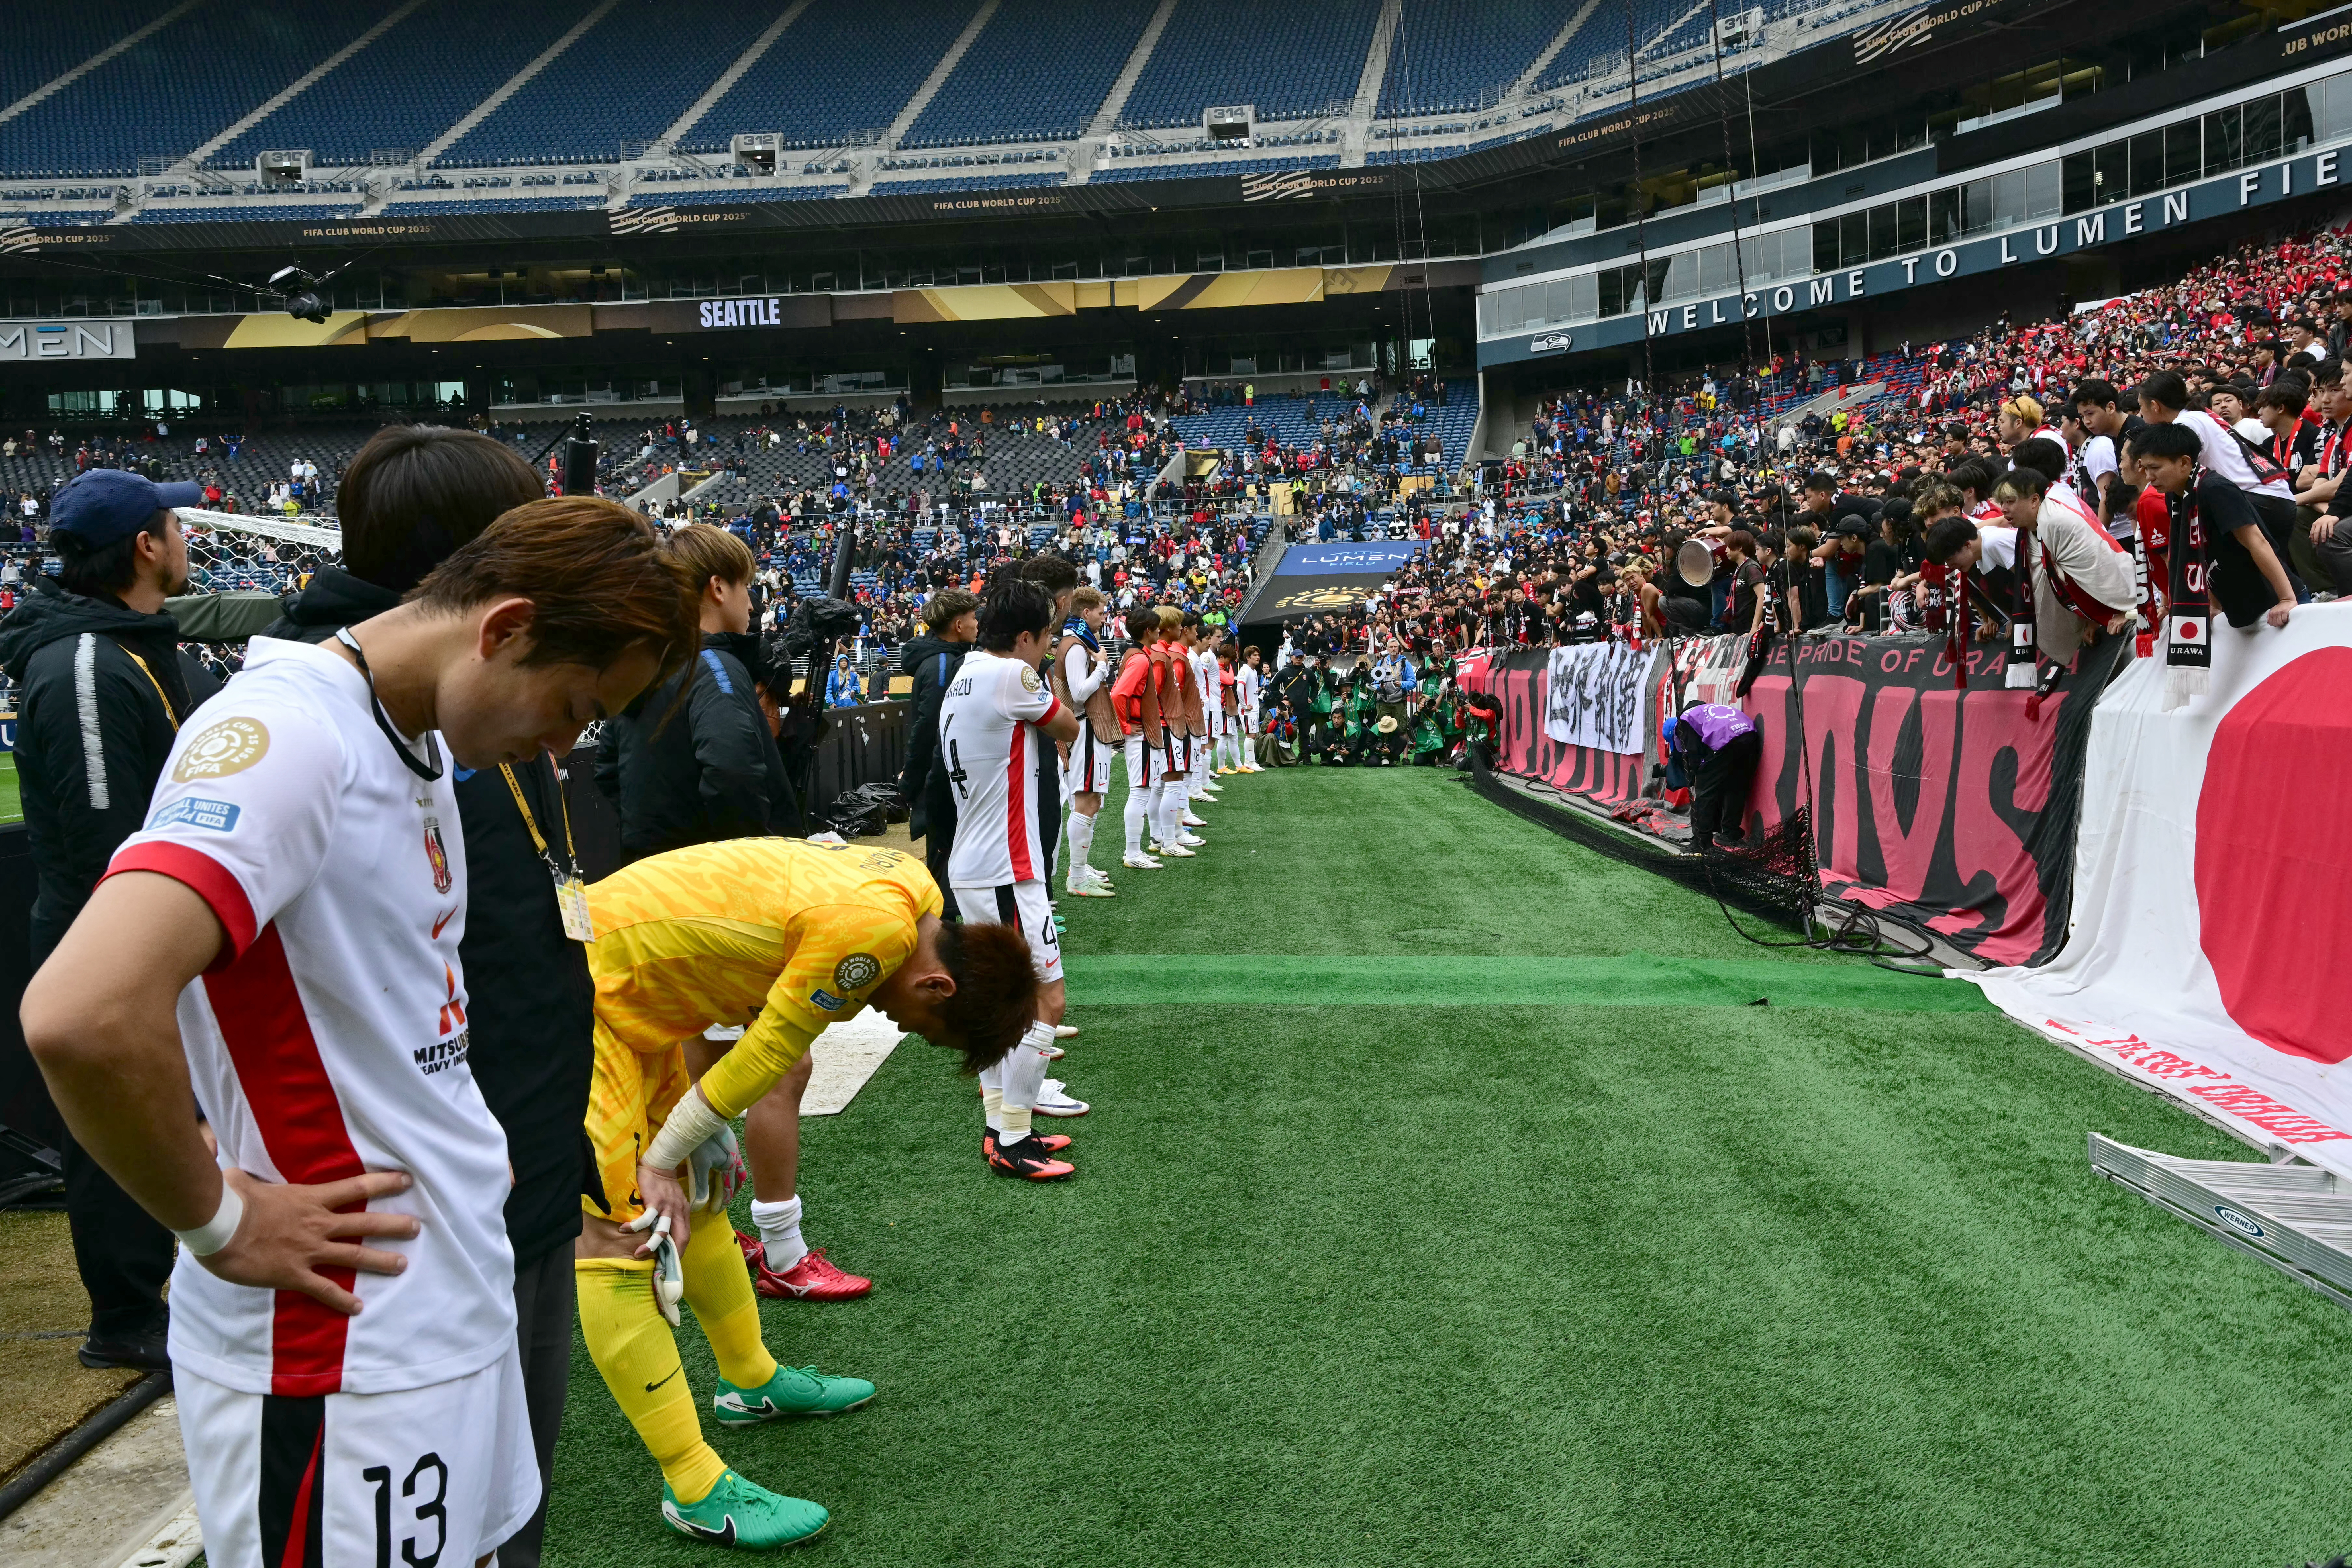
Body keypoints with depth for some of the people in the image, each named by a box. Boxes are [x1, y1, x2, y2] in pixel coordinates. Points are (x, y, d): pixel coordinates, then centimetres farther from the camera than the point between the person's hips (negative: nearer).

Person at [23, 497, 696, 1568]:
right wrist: (219, 1220, -19)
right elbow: (83, 1015, -34)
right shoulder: (288, 735, -21)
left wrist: (449, 1139, 11)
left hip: (458, 1316, 9)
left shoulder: (421, 742, 8)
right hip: (345, 1367, -9)